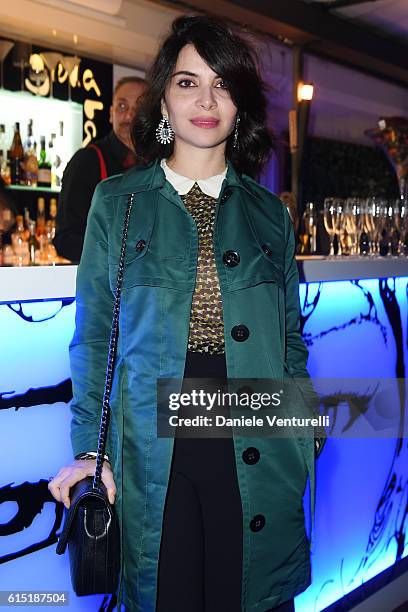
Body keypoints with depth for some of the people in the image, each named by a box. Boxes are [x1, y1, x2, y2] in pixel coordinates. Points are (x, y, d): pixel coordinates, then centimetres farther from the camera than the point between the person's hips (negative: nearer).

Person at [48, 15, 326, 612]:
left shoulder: (269, 213, 8)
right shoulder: (117, 202, 4)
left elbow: (290, 337, 10)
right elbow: (93, 335, 3)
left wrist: (304, 443, 3)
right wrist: (88, 446, -4)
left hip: (255, 453, 2)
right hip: (153, 452, -1)